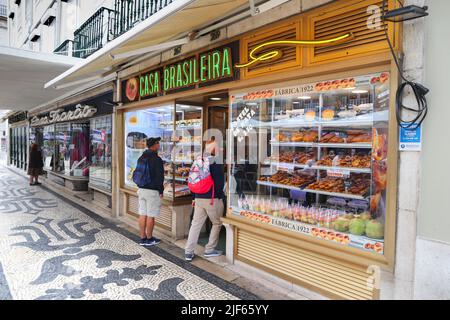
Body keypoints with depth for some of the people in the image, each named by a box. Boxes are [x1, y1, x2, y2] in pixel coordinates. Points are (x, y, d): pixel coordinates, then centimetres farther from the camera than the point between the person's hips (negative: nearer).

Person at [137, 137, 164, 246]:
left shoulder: (141, 158, 10)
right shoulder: (157, 159, -14)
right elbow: (159, 177, -14)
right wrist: (161, 191, -5)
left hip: (142, 189, 8)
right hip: (152, 191, -7)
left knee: (142, 215, 10)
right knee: (150, 216, 1)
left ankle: (143, 238, 17)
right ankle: (149, 239, 10)